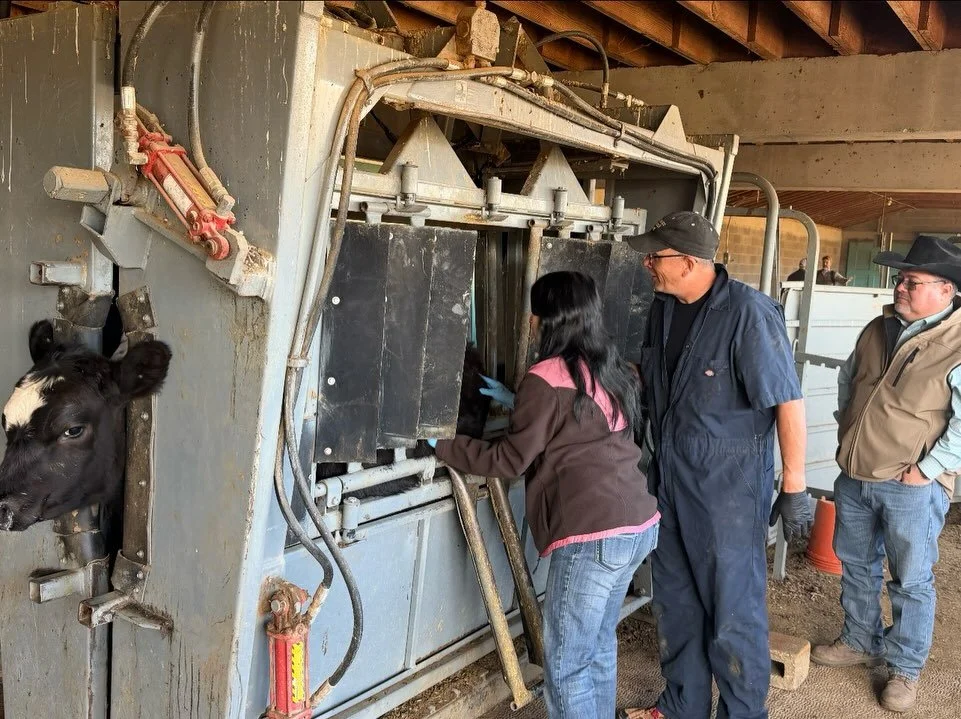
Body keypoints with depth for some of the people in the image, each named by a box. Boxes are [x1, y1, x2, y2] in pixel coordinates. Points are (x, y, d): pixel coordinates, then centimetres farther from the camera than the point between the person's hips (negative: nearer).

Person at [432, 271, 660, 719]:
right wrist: (516, 402, 32)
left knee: (566, 666, 3)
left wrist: (443, 445, 2)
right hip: (639, 524, 9)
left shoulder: (547, 378, -12)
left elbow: (510, 460, -8)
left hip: (592, 535, -9)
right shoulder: (610, 370, 13)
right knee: (599, 646, 22)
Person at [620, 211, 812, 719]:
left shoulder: (748, 313, -21)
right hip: (669, 477, 8)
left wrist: (794, 486, -18)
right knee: (675, 603, 20)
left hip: (729, 486, -7)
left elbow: (788, 402, -19)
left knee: (733, 611, 7)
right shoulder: (664, 307, 3)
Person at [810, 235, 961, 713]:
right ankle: (861, 642, 40)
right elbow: (847, 379, 21)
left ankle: (905, 669, 26)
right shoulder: (879, 328, 6)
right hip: (855, 476, 7)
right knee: (856, 566, 20)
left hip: (911, 487, -7)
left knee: (911, 582, 8)